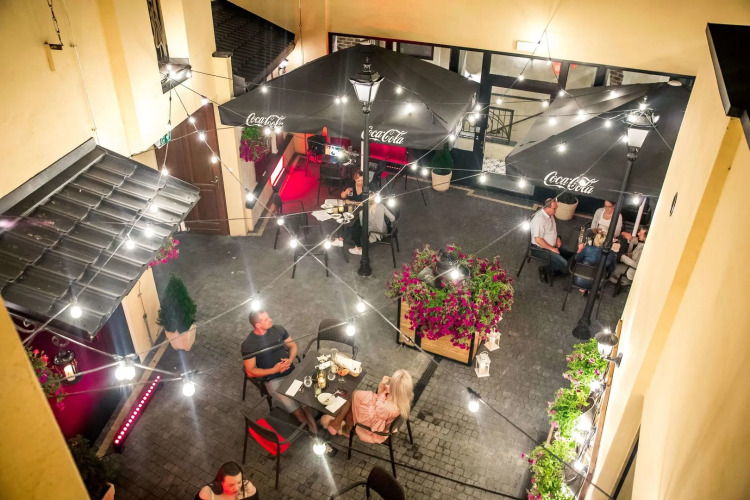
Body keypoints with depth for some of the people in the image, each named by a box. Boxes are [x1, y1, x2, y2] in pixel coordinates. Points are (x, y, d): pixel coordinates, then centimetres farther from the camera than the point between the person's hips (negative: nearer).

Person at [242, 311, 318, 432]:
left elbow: (293, 345, 14)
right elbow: (250, 372, -6)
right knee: (294, 407, -28)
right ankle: (310, 428, -7)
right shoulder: (248, 345, -10)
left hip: (292, 372, 3)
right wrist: (274, 370, -17)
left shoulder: (278, 329, 1)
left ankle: (314, 430, -18)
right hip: (273, 381, -3)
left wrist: (290, 359, -8)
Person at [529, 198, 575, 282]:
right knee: (563, 264, -17)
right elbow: (538, 240, -29)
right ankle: (545, 269, 4)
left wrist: (557, 238, 1)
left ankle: (551, 266, 14)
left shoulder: (550, 214, -1)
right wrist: (552, 248, -21)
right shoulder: (539, 219, -31)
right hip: (542, 248, -9)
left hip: (553, 244, 9)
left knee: (570, 254, 6)